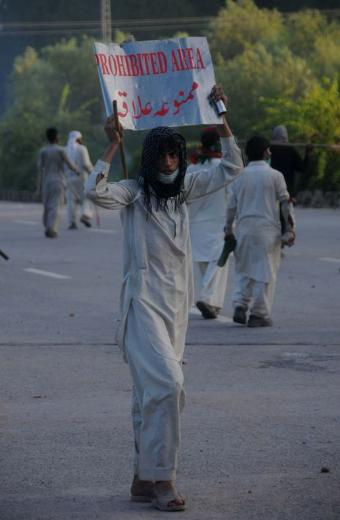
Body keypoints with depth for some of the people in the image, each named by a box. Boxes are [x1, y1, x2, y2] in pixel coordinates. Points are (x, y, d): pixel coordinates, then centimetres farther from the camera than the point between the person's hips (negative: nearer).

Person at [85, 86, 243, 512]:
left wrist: (221, 120, 10)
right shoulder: (134, 192, -7)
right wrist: (113, 145, -24)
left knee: (151, 391, 9)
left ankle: (144, 479, 13)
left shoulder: (185, 189, 11)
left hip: (176, 301, 7)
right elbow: (95, 191, -26)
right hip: (143, 299, -7)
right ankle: (161, 477, -14)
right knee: (166, 383, -19)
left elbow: (230, 169, 18)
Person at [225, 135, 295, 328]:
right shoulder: (274, 175, -3)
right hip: (268, 228, -3)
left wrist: (228, 229, 16)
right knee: (265, 271, 2)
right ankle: (259, 314, 0)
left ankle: (240, 305, 0)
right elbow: (285, 203, -4)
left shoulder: (240, 176, 5)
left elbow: (232, 205, 7)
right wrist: (290, 229, 0)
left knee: (244, 269, 15)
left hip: (244, 227, 3)